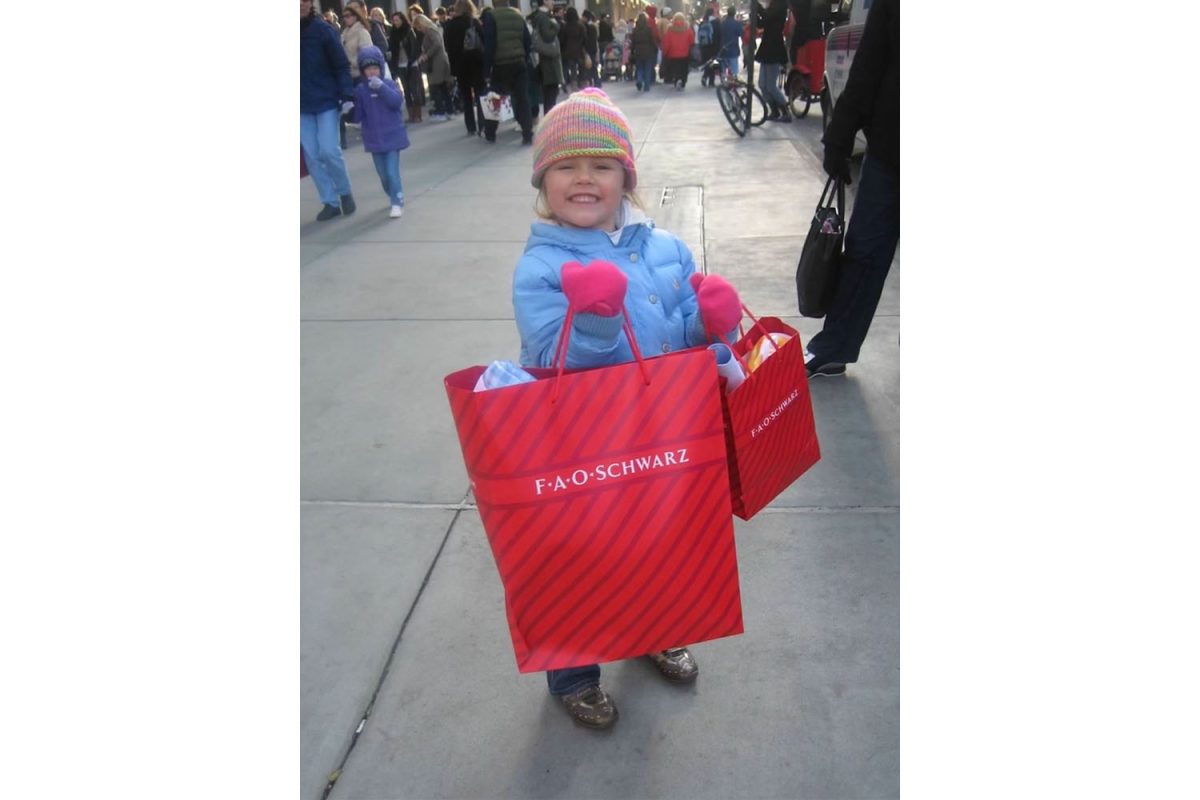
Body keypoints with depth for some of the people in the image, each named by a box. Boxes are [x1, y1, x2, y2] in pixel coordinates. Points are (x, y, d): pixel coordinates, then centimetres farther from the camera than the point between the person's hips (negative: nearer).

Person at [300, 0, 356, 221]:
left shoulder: (323, 30, -8)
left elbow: (342, 65, -7)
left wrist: (347, 94, -18)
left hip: (327, 102, -4)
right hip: (303, 106, 4)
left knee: (328, 151, -10)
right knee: (311, 156, 2)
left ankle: (345, 192, 14)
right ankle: (330, 202, 11)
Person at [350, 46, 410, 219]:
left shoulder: (389, 84, -4)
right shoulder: (360, 90, 1)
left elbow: (397, 101, -22)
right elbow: (358, 115, 0)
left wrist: (381, 87, -32)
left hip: (392, 137, -3)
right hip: (374, 139, 3)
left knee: (392, 172, -9)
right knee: (383, 174, 11)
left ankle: (397, 203, -1)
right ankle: (392, 196, 32)